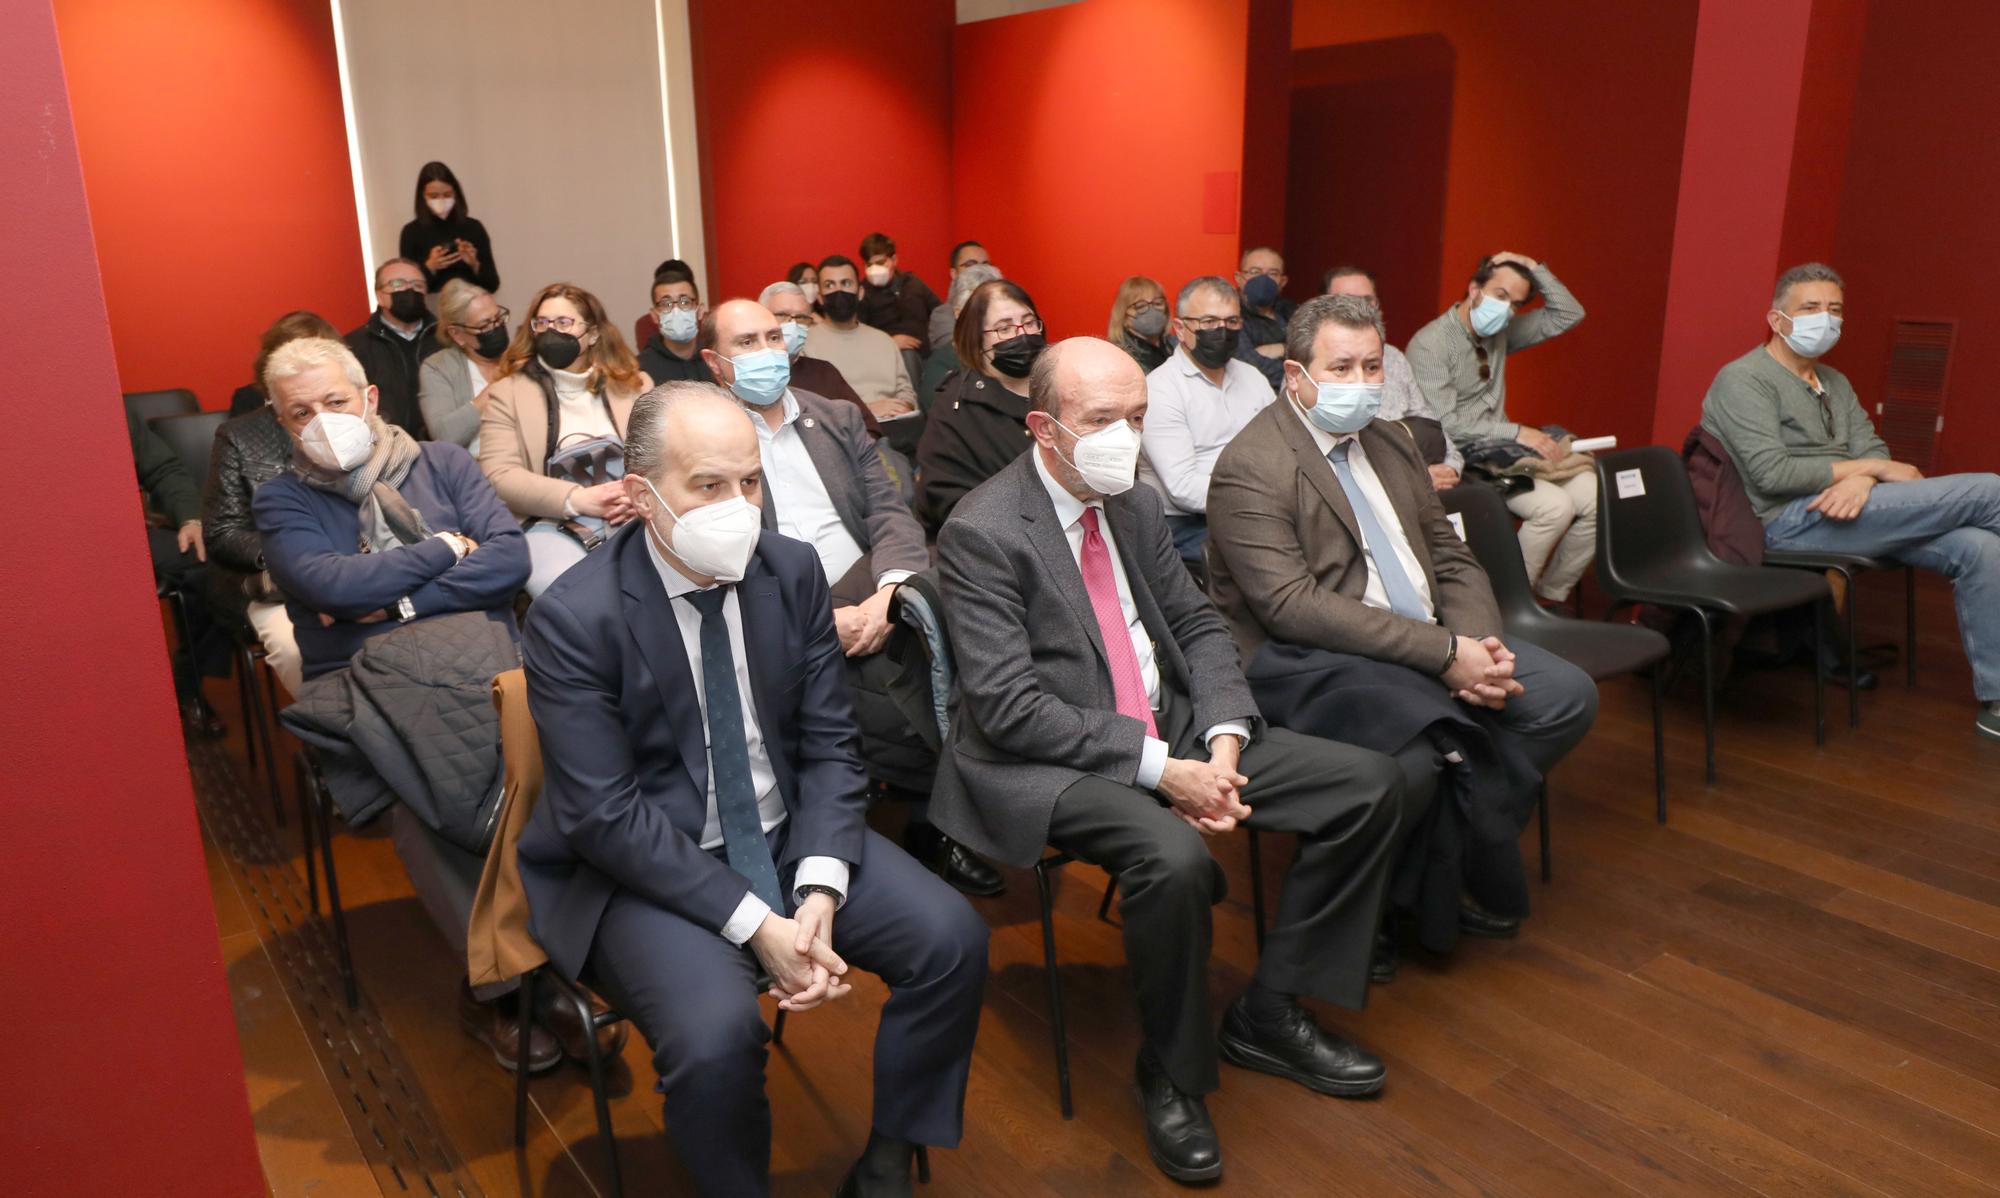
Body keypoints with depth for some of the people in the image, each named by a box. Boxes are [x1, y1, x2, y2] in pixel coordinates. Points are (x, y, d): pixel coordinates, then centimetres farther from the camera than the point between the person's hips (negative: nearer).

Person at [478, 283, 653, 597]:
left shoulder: (635, 384, 20)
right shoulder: (506, 393, 12)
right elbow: (499, 476, 0)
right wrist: (577, 499, -13)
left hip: (635, 518, 2)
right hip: (551, 524, -2)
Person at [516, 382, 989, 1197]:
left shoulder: (793, 570, -4)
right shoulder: (574, 617, -18)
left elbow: (829, 746, -1)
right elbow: (606, 817, -19)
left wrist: (820, 893, -16)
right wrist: (752, 923, -23)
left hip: (786, 834, 5)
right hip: (643, 865, -4)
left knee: (953, 940, -12)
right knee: (717, 1031, -30)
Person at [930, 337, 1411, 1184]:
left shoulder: (1135, 503, 7)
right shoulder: (981, 534, -16)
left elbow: (1198, 627, 12)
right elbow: (1009, 709, -20)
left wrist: (1222, 741, -7)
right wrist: (1158, 769, -23)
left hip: (1174, 731, 8)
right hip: (1050, 765, -7)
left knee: (1370, 786, -1)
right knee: (1174, 856, -36)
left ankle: (1267, 1015, 12)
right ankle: (1170, 1079, -6)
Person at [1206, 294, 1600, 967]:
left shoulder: (1389, 443, 15)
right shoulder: (1250, 469, -11)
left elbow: (1451, 558, 15)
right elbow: (1294, 604, -21)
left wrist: (1478, 647, -7)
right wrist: (1443, 652, -24)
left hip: (1432, 643, 9)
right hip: (1307, 659, -8)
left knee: (1567, 696, -7)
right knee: (1424, 746, -34)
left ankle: (1452, 869, 3)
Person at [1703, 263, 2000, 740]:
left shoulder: (1835, 383, 21)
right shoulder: (1743, 380, -7)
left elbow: (1872, 447, 11)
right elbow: (1772, 474, -17)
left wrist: (1861, 480, -15)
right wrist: (1871, 468, -11)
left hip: (1845, 508, 8)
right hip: (1790, 523, -8)